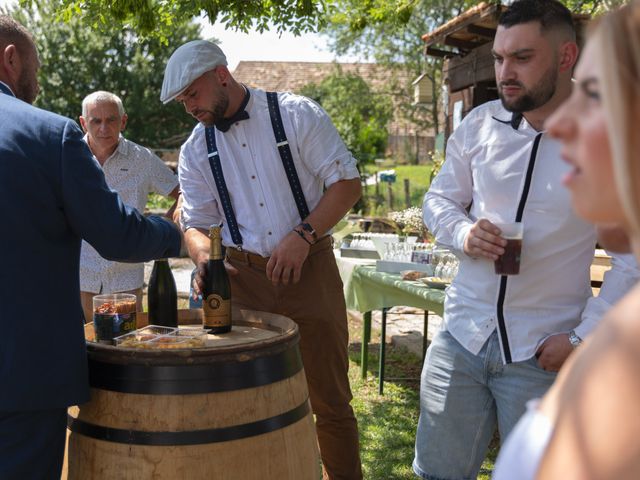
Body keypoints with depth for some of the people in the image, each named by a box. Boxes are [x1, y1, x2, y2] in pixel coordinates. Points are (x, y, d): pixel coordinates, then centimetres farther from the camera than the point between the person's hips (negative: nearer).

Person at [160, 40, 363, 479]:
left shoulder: (297, 115, -4)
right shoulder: (196, 151, 7)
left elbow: (347, 182, -5)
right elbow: (197, 222, 6)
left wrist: (303, 235, -17)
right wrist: (204, 256, -16)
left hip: (309, 270, -3)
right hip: (243, 277, 3)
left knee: (330, 400, 5)